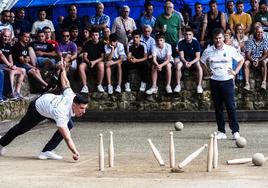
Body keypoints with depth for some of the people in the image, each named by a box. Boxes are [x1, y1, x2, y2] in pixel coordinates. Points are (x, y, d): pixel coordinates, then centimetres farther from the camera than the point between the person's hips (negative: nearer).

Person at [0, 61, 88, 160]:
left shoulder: (72, 96, -30)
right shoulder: (61, 113, -47)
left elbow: (65, 84, -12)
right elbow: (67, 138, -51)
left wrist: (63, 69, 5)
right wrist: (75, 153, -61)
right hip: (37, 108, -6)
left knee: (69, 125, -16)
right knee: (21, 128, 19)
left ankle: (47, 151, -9)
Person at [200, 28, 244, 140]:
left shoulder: (230, 50, -2)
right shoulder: (208, 51, 1)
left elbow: (241, 60, 10)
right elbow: (202, 62, 18)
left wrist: (235, 71, 1)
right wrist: (208, 71, 6)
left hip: (227, 81, -2)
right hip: (214, 82, 2)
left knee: (231, 107, -5)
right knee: (218, 108, 5)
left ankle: (235, 131, 1)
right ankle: (221, 132, 11)